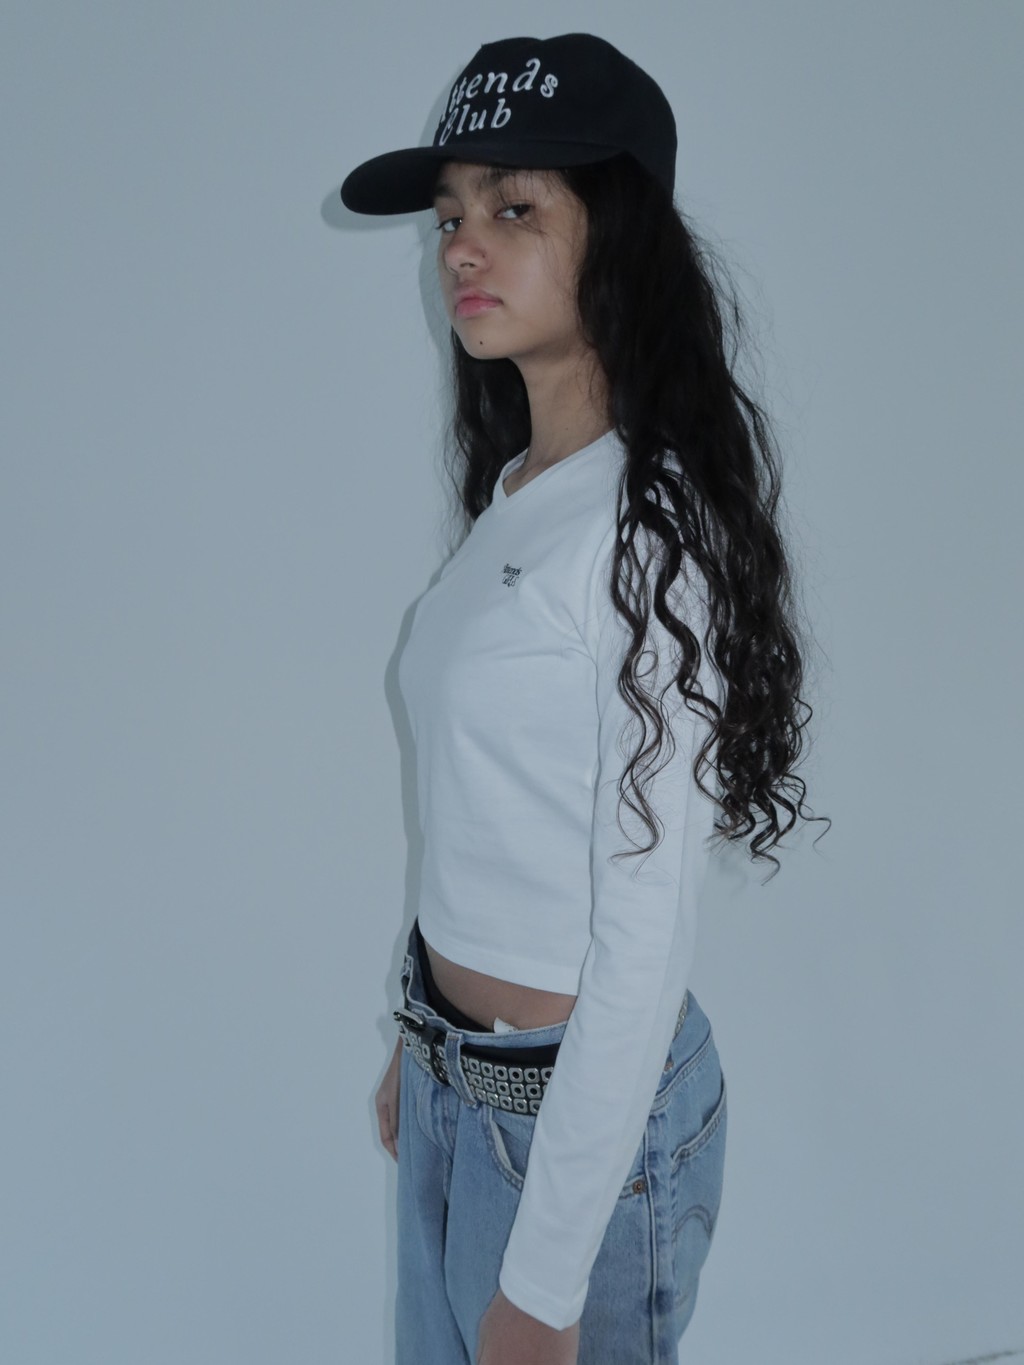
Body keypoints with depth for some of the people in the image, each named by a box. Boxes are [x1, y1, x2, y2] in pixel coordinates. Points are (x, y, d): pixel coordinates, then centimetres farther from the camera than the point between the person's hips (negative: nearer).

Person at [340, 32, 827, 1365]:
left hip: (584, 1105, -7)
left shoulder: (655, 525, -21)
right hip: (453, 1077, 8)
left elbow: (647, 937, -22)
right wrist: (421, 1044, 17)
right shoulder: (515, 492, 4)